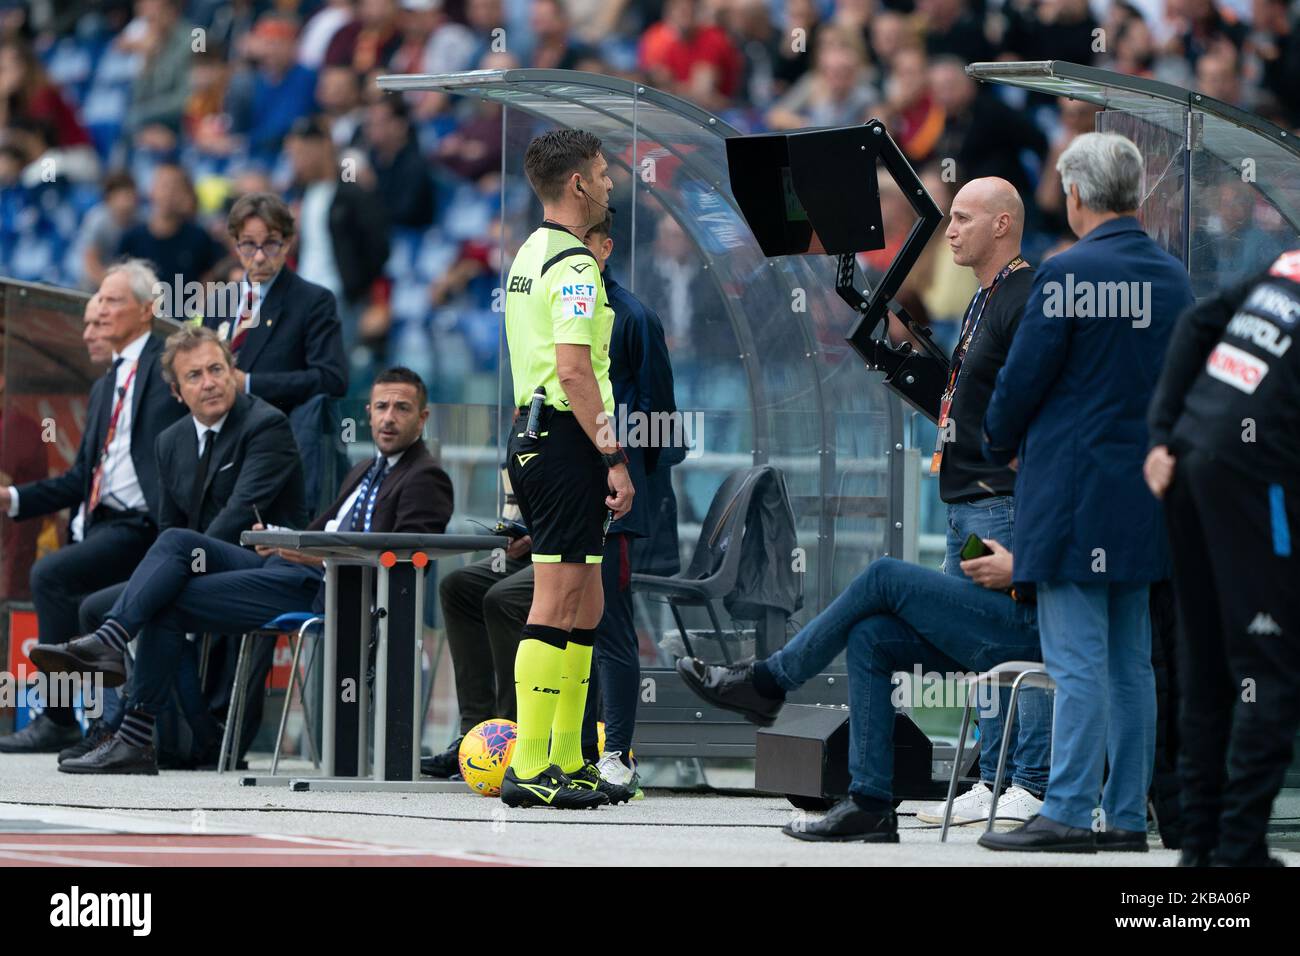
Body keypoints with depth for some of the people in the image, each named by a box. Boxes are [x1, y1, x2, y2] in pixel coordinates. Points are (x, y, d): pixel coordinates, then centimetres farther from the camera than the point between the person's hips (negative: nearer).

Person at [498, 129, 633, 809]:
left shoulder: (530, 255, 17)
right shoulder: (572, 265, -14)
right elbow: (576, 370, -22)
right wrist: (613, 457, -20)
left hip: (532, 438, 10)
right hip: (565, 441, -10)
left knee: (585, 605, 14)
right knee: (557, 602, -9)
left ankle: (568, 763, 17)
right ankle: (528, 771, -11)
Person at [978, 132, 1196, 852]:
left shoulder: (1069, 274, -14)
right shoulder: (1173, 277, 8)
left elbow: (1022, 380, -10)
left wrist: (1001, 447, 8)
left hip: (1074, 491, -7)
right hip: (1145, 494, 7)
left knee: (1077, 662, -7)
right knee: (1130, 663, 10)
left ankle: (1068, 813, -7)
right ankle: (1126, 813, 13)